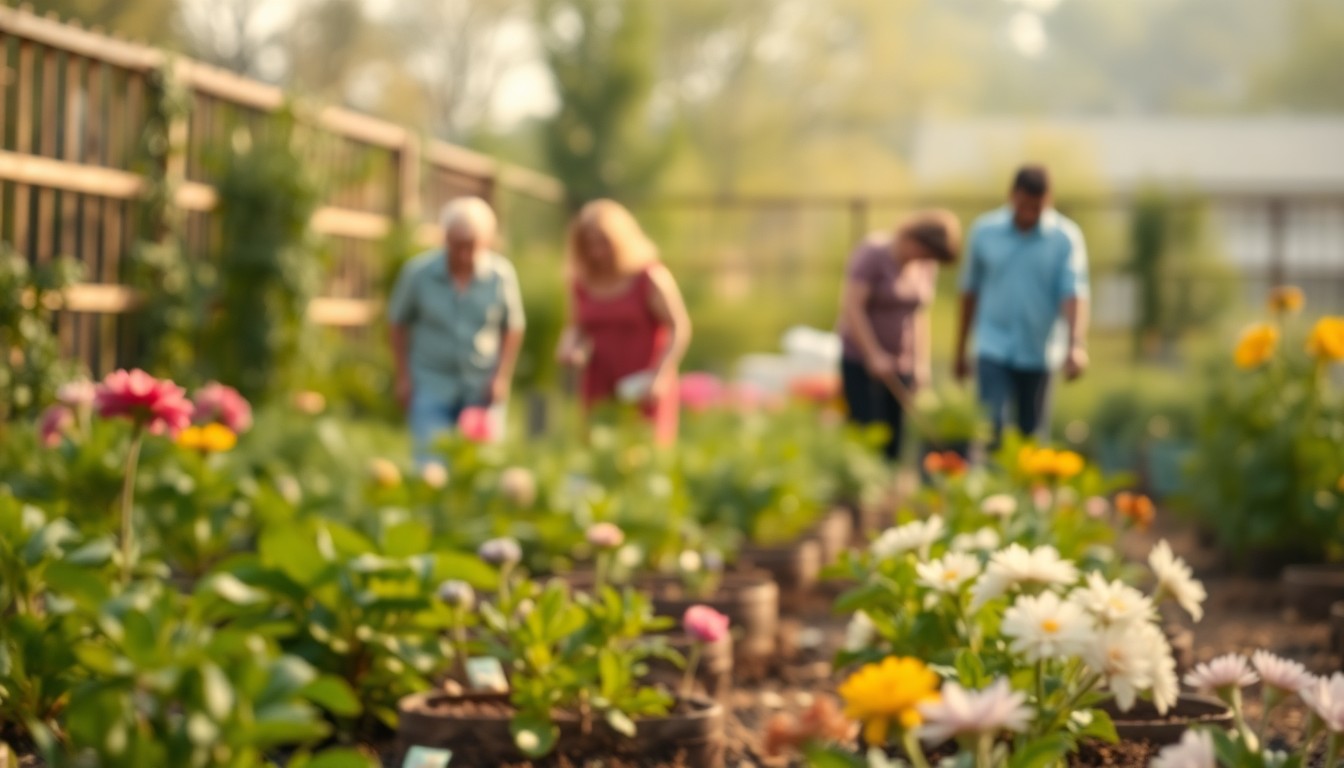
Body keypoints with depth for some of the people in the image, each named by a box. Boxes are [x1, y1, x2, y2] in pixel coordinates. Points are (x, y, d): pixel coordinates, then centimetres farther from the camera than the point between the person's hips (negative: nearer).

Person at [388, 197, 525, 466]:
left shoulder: (501, 275, -6)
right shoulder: (418, 272, -6)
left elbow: (513, 329, 6)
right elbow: (399, 323, 6)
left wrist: (502, 377, -2)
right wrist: (403, 376, 2)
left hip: (483, 390, 1)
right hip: (431, 385, -1)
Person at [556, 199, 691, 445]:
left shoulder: (651, 278, -7)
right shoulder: (582, 282, 7)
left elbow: (680, 328, -9)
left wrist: (659, 376, -19)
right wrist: (569, 347, -3)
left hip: (642, 392, -4)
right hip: (600, 391, 4)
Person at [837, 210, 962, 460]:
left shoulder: (926, 265, 6)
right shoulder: (873, 254, -14)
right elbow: (851, 306, -19)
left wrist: (921, 363, 6)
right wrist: (874, 355, -24)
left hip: (900, 364, 6)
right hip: (862, 362, -6)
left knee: (892, 444, 1)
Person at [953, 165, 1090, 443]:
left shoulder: (1066, 237, -5)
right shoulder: (984, 231, -1)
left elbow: (1074, 293, -15)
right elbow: (970, 292, 8)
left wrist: (1077, 345, -30)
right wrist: (960, 350, 13)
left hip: (1039, 354, 0)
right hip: (994, 350, 0)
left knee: (1032, 434, 8)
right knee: (991, 426, -13)